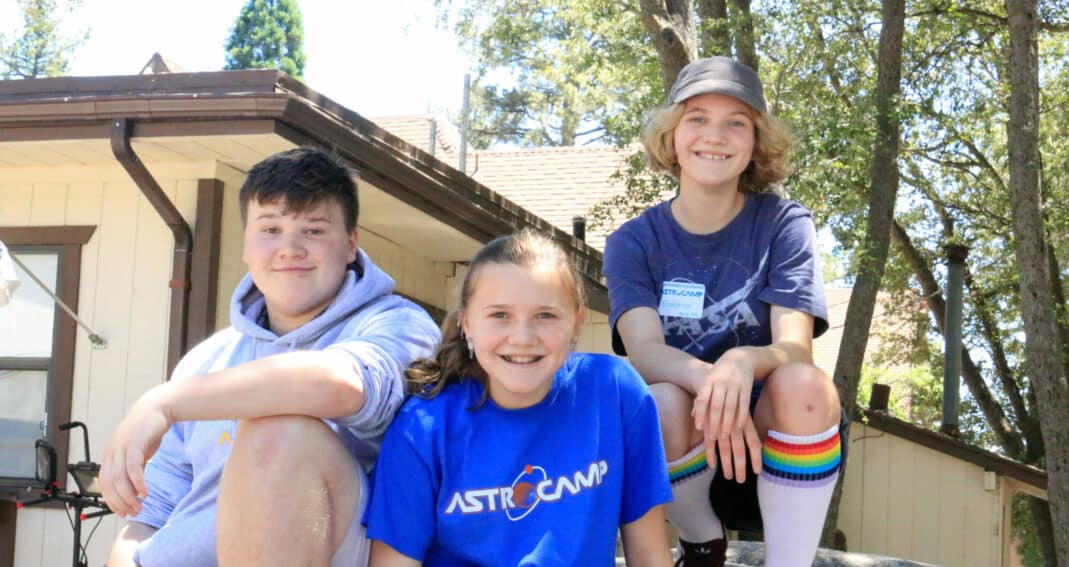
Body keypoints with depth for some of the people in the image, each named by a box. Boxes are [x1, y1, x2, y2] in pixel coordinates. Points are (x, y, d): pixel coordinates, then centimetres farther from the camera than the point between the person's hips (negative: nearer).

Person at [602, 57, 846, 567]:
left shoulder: (783, 223, -4)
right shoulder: (635, 240, -1)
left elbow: (795, 348, -17)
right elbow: (645, 351, -17)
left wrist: (742, 363, -41)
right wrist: (707, 381, -40)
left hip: (770, 437, -1)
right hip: (680, 449, 1)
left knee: (802, 386, -32)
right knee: (663, 403, -32)